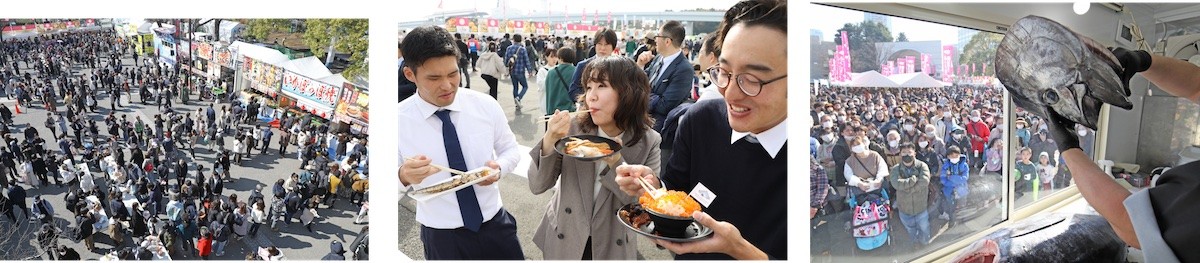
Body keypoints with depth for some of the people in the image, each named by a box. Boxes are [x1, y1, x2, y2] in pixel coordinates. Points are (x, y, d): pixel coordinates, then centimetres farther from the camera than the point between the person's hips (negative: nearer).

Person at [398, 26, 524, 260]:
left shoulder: (486, 106, -7)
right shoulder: (399, 121, -12)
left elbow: (510, 149, 7)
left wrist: (499, 167, -15)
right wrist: (403, 177, -31)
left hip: (495, 224, 2)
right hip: (441, 237, -2)